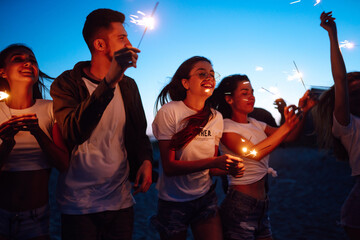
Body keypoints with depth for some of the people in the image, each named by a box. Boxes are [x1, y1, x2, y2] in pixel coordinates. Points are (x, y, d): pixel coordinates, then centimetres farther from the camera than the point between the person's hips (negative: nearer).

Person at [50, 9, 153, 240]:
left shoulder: (128, 85, 9)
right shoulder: (66, 84, -9)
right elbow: (74, 133, -27)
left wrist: (146, 160, -4)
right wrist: (109, 82, -36)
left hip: (121, 200, 5)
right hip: (79, 204, -4)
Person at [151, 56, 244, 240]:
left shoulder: (216, 117, 2)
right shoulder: (169, 112, -15)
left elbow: (211, 167, 7)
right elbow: (169, 167, -19)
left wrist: (229, 169, -15)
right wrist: (213, 162, -28)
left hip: (205, 197, 4)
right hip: (173, 202, -4)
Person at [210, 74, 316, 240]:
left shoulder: (255, 124, 11)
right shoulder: (226, 127, -11)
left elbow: (289, 137, 5)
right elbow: (254, 153, -25)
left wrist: (301, 112, -10)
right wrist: (286, 126, -30)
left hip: (261, 203, 8)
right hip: (241, 205, -7)